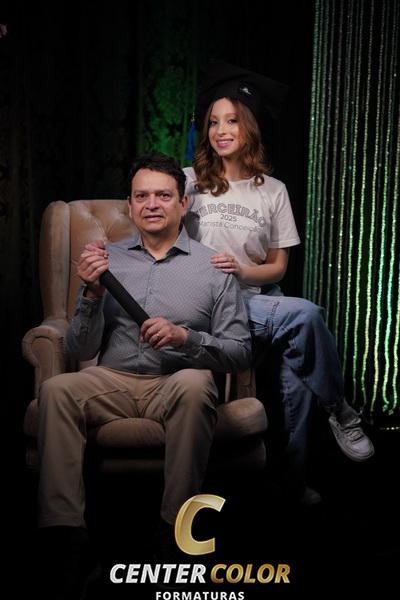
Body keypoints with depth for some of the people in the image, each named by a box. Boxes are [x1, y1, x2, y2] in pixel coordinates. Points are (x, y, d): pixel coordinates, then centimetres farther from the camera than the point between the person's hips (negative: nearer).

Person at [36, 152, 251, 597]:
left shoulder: (212, 267, 8)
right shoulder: (108, 259, 13)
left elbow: (240, 352, 3)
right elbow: (81, 351, 9)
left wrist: (184, 336, -15)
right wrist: (92, 292, -8)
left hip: (177, 384, -1)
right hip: (113, 382, 2)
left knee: (194, 384, -35)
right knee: (56, 389, -28)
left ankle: (177, 526, -26)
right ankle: (64, 526, -25)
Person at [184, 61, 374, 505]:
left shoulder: (272, 191, 7)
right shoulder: (190, 182, 1)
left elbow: (278, 267, 8)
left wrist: (241, 270, -13)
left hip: (257, 298, 3)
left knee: (297, 375, -24)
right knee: (306, 314, -29)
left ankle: (295, 478, -1)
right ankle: (338, 410, -7)